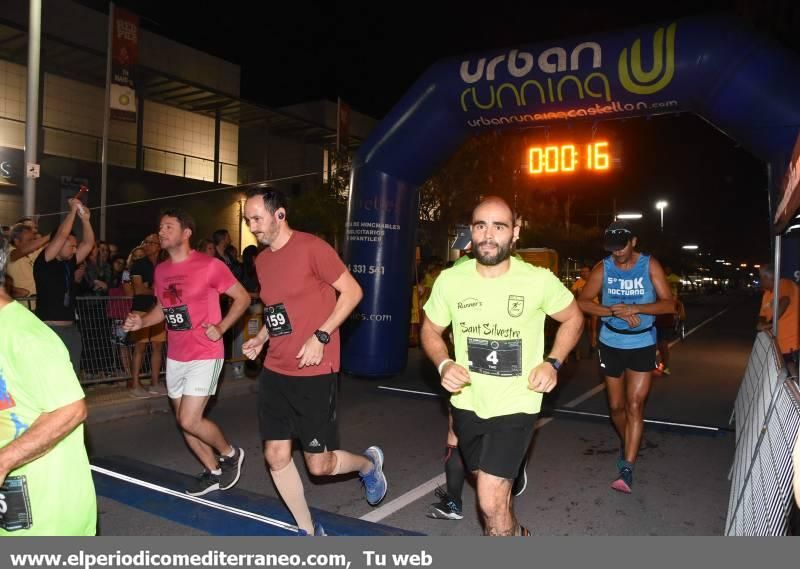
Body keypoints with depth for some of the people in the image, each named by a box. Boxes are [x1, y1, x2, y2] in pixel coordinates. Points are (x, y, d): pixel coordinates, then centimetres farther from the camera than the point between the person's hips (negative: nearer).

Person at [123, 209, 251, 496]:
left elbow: (243, 297, -8)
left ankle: (230, 454, 16)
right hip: (175, 357, 7)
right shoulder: (161, 270, 7)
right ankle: (214, 472, 31)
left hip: (204, 356, -7)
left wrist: (221, 327, -16)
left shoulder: (209, 266, -13)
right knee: (183, 422, 13)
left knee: (190, 421, -12)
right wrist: (142, 321, 2)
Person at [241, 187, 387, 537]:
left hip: (315, 373, -7)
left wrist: (321, 336, -18)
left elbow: (352, 291, -11)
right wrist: (260, 338, 6)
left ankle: (368, 463, 34)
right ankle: (308, 532, 27)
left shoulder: (311, 247, -12)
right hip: (275, 372, 7)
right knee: (276, 456, 7)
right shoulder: (262, 261, 11)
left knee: (320, 465, 0)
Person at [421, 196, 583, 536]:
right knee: (490, 489, 25)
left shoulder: (539, 280, -15)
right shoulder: (449, 280, -10)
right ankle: (515, 535, 56)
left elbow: (573, 318, 3)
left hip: (515, 405, -3)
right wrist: (443, 364, -14)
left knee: (491, 502, -13)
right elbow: (430, 330, 5)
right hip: (467, 404, 4)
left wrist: (553, 362, -10)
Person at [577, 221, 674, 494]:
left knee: (635, 405, -9)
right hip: (611, 344, 2)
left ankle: (627, 469, -5)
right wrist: (615, 312, -23)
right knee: (616, 406, 12)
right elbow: (583, 302, -10)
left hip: (642, 344, -2)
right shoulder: (603, 267, -4)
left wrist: (635, 309, -25)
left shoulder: (650, 266, -6)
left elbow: (669, 304, -10)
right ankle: (628, 446, 39)